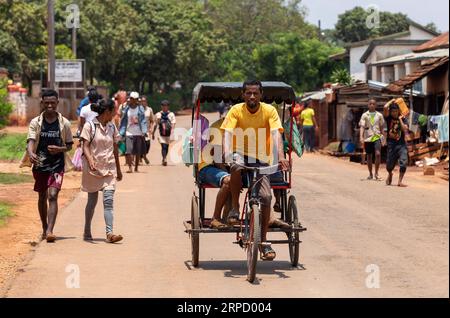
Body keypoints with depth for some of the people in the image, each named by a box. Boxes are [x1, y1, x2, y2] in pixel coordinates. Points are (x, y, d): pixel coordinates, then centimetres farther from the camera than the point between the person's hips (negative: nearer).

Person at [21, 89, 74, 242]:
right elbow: (31, 140, -13)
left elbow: (69, 145, 8)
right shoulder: (36, 122, -1)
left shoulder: (64, 123, -1)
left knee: (52, 196, -16)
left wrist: (59, 149, -14)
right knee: (42, 197, 15)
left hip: (57, 165, -2)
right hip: (40, 164, 2)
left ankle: (50, 231, -23)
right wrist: (31, 153, -35)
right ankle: (44, 228, 32)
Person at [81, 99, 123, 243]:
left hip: (109, 169, 3)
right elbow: (85, 146, -12)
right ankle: (87, 232, 23)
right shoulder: (90, 126, -5)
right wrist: (90, 160, -30)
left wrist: (118, 169, 20)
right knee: (92, 200, 7)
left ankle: (109, 233, -18)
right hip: (93, 169, -3)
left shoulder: (112, 127, 10)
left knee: (108, 200, -10)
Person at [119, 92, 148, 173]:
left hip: (139, 133, 0)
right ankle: (130, 167, -11)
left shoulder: (140, 109, 2)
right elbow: (123, 121, 7)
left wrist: (144, 131, -12)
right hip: (129, 133, 0)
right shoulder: (126, 109, 4)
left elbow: (143, 120, -1)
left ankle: (136, 167, 17)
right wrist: (122, 132, 1)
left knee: (138, 151, 6)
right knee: (129, 151, -12)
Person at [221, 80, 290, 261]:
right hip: (241, 154, -1)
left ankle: (264, 241, 1)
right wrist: (227, 152, -39)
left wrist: (281, 157, -34)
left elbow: (276, 134, -18)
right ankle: (234, 208, -18)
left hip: (261, 159, 1)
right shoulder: (236, 110, -9)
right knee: (236, 166, -38)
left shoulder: (269, 111, -8)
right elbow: (228, 132, -19)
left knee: (265, 196, -14)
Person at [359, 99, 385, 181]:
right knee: (369, 156, 9)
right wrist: (361, 137, -18)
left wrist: (382, 138, 16)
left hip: (377, 137, 0)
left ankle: (376, 173, -10)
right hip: (368, 138, 0)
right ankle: (370, 174, 22)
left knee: (378, 154, -18)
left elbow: (381, 127, 15)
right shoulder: (365, 115, 2)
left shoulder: (379, 115, 7)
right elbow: (362, 126, -5)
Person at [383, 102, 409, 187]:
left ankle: (400, 181, -9)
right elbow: (385, 108, -15)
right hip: (391, 144, 1)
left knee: (404, 162, -18)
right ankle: (390, 174, 43)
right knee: (389, 165, 8)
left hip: (401, 144, 0)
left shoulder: (403, 119, 3)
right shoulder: (388, 118, 2)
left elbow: (405, 129, -14)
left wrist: (400, 119, -10)